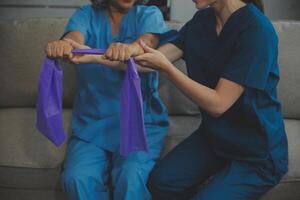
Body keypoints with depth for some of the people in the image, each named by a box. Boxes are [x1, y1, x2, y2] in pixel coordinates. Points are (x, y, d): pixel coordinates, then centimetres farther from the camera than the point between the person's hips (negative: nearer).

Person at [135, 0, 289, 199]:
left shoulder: (256, 30, -24)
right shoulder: (202, 19, 0)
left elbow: (218, 104, -25)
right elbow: (155, 60, -7)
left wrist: (166, 67, -27)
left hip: (257, 151, -6)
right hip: (214, 135, 6)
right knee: (162, 181, -12)